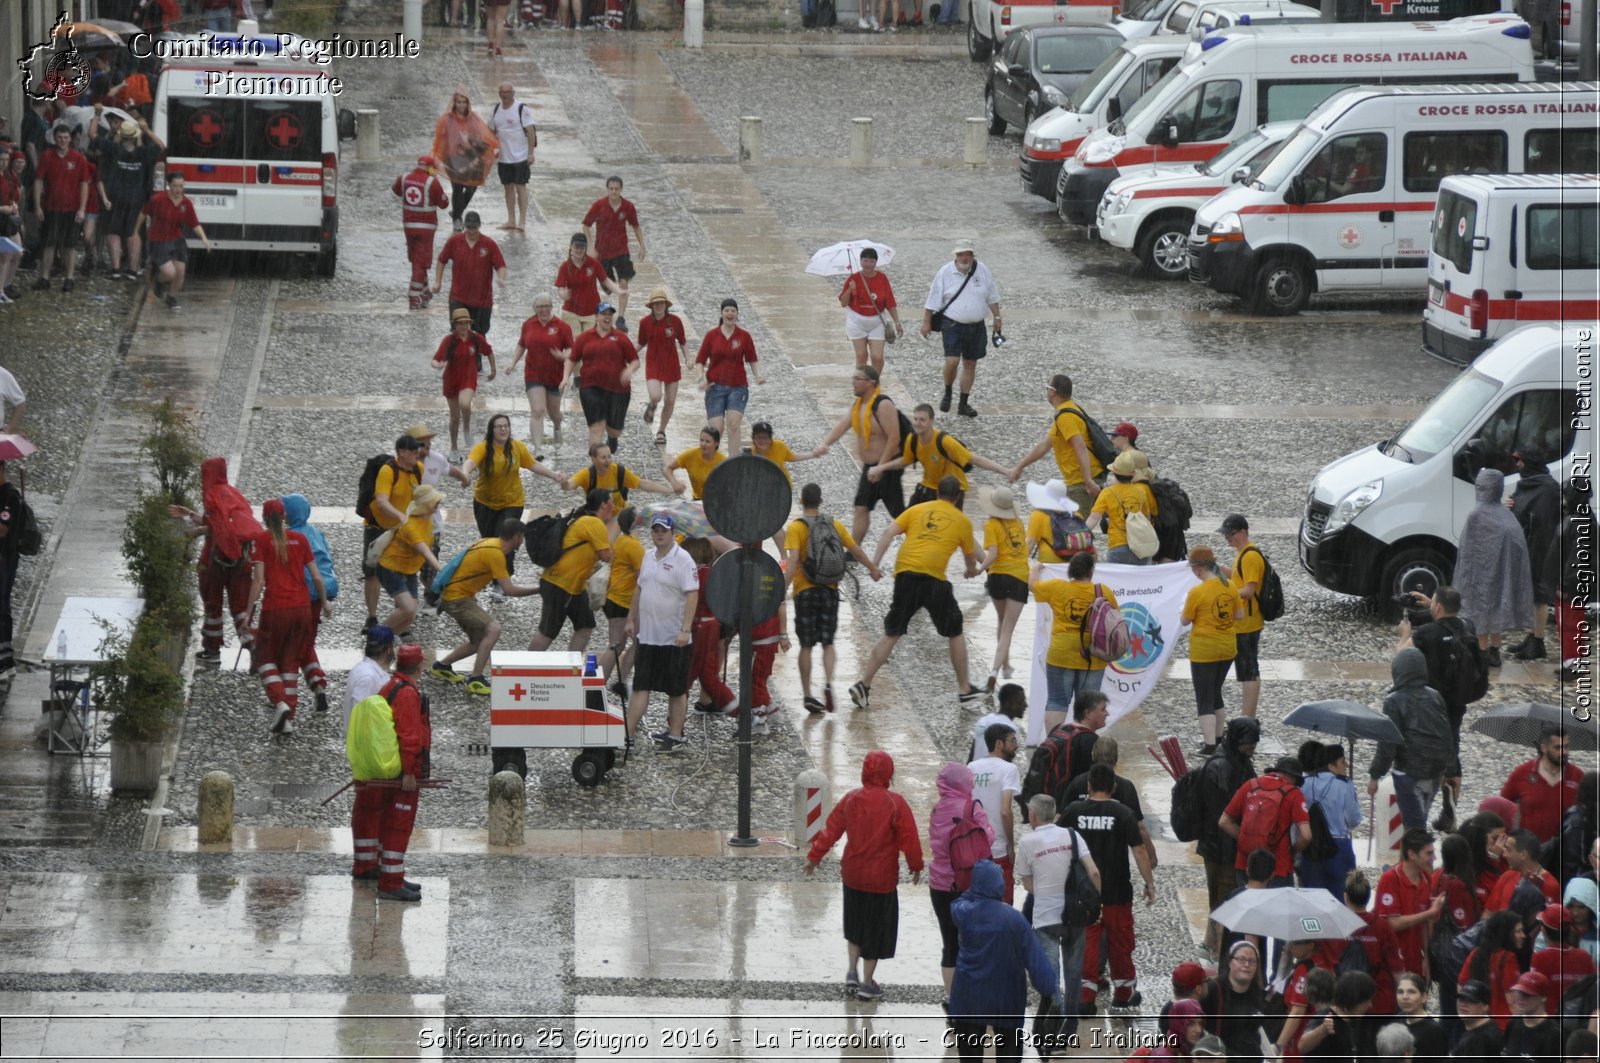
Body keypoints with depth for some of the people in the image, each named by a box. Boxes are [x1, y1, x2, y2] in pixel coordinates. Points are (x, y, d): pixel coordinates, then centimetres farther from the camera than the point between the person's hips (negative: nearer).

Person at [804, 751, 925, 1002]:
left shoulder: (851, 800, -4)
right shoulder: (895, 804, -16)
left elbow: (831, 829, 2)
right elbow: (908, 839, -11)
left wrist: (814, 857, 13)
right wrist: (915, 866, 5)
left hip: (852, 874, 4)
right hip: (882, 877, -4)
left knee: (856, 923, 24)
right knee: (876, 927, 9)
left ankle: (852, 972, 22)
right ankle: (867, 982, 15)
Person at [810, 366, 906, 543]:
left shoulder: (883, 405, -20)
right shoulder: (857, 405, 7)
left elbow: (894, 438, -23)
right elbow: (841, 426, -1)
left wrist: (881, 467, -23)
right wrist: (824, 443, -20)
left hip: (887, 466, -8)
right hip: (869, 467, 8)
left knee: (898, 513, -2)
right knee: (862, 508, 7)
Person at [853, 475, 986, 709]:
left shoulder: (917, 510, 17)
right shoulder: (962, 521, 14)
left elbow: (889, 534, 4)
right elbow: (971, 555, 27)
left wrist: (875, 563, -1)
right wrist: (972, 570, 49)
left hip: (905, 574, 2)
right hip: (934, 579, -2)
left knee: (891, 634, 9)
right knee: (955, 633, 16)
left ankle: (864, 685, 2)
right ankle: (964, 690, 21)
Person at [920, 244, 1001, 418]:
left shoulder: (982, 271, 1)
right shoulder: (945, 272, -7)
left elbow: (992, 297, 13)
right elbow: (933, 300, -2)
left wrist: (997, 317, 12)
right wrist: (927, 322, -3)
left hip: (976, 326, 3)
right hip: (952, 325, -3)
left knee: (970, 364, 9)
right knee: (952, 361, -17)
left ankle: (964, 404, 19)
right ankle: (947, 394, 9)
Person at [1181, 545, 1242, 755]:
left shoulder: (1197, 592, -18)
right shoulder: (1230, 588, -1)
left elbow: (1185, 621, -10)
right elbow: (1240, 615, 5)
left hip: (1204, 650, -6)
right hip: (1228, 648, 6)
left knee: (1204, 699, 0)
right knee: (1215, 693, 23)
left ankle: (1210, 745, -5)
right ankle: (1216, 736, 33)